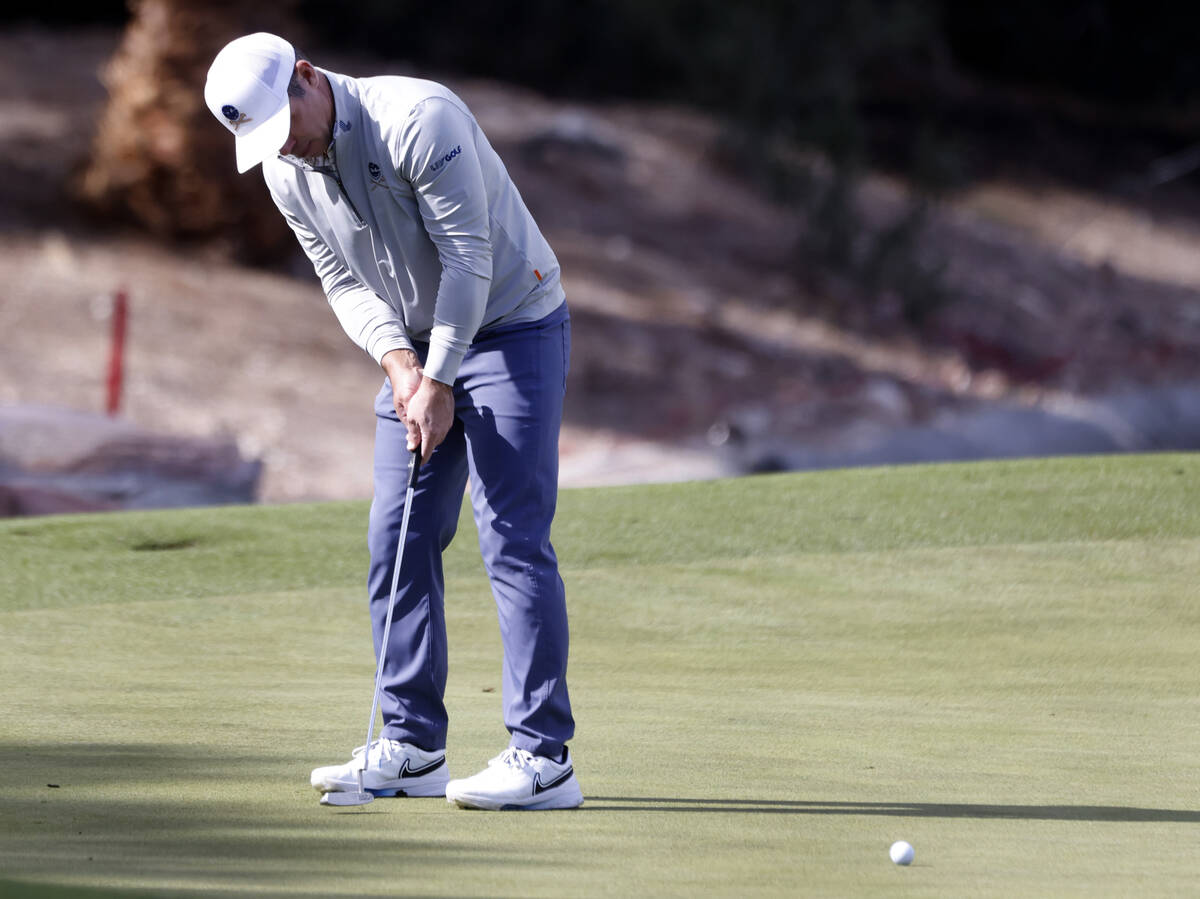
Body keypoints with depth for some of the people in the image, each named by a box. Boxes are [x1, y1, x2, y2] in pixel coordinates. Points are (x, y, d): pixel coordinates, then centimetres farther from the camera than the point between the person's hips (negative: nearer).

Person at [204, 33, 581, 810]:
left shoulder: (418, 119, -25)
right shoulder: (285, 172, -2)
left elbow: (468, 258, -23)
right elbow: (345, 281, 6)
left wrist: (440, 383, -21)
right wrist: (398, 360, -12)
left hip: (510, 329, -7)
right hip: (417, 346, 8)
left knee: (514, 536, -13)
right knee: (398, 538, 3)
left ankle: (544, 758, -14)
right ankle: (413, 747, 9)